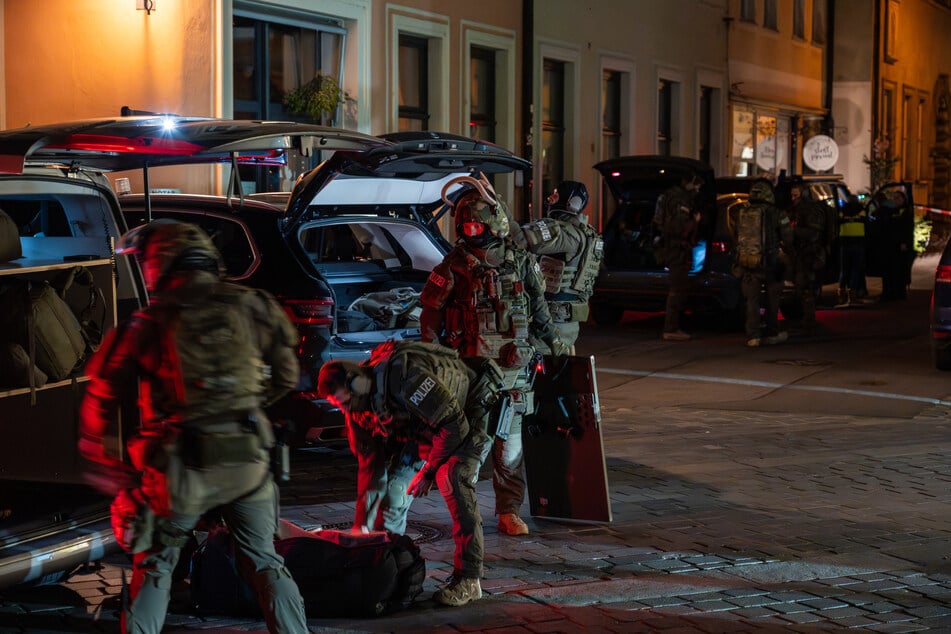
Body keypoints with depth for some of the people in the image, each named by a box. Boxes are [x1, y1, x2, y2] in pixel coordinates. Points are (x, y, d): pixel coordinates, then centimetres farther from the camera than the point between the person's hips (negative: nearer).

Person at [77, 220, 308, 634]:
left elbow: (102, 395, 3)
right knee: (264, 561, 18)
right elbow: (286, 375, 9)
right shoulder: (252, 308, 0)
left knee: (155, 566, 15)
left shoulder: (148, 325, -5)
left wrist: (97, 455, 17)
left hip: (185, 466, -2)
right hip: (249, 460, 2)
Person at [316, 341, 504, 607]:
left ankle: (468, 579, -26)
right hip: (424, 427, 8)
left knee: (453, 481, -28)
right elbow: (369, 464, -2)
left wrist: (428, 471, -23)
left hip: (467, 412, -8)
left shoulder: (403, 377, -37)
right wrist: (361, 524, -4)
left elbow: (454, 425, -31)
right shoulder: (357, 406, -11)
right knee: (393, 485, -3)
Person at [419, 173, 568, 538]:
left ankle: (509, 511, 9)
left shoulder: (521, 262, 5)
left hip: (512, 369, 2)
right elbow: (430, 313, 2)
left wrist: (554, 341, 24)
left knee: (509, 441, 3)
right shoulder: (454, 265, -3)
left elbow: (539, 309, 18)